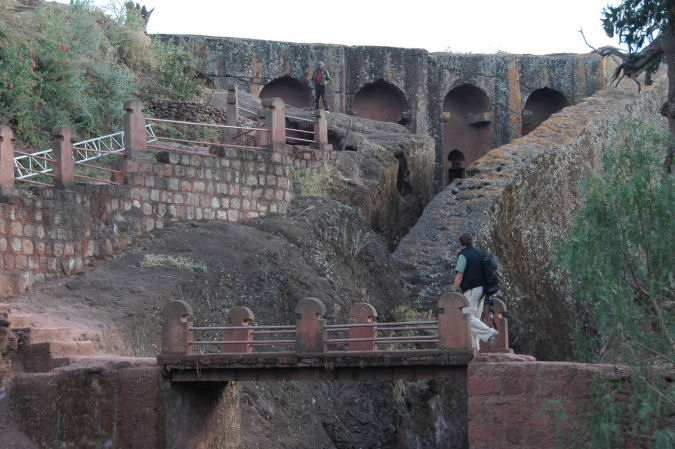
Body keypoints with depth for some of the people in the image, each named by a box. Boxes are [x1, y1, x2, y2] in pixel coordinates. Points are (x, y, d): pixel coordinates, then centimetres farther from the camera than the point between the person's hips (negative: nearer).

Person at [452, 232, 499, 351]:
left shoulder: (463, 255, -9)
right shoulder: (480, 254, 15)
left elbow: (459, 276, -15)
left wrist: (454, 292, -8)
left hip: (471, 291, -8)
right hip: (482, 289, 8)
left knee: (469, 318, -11)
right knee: (474, 318, 9)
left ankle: (490, 334, -26)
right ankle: (474, 347, 6)